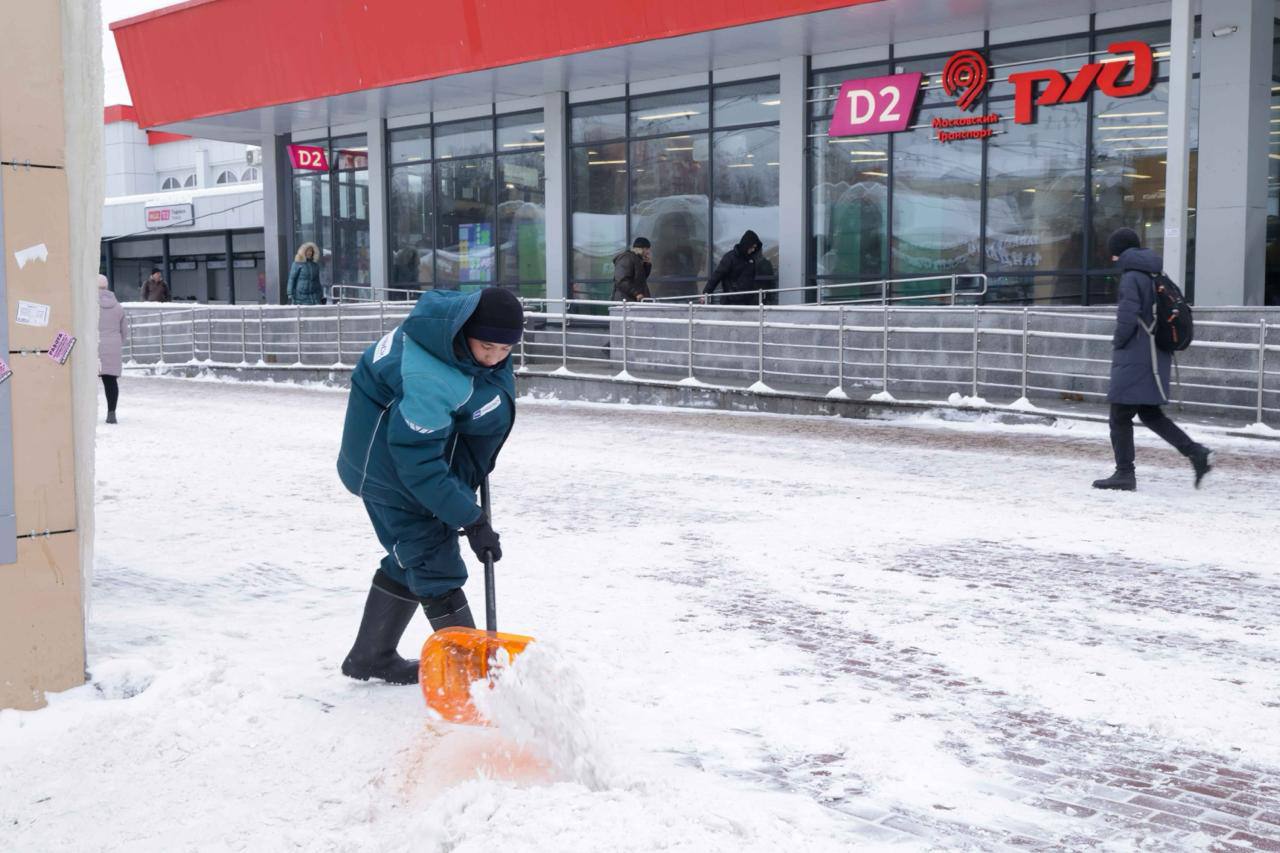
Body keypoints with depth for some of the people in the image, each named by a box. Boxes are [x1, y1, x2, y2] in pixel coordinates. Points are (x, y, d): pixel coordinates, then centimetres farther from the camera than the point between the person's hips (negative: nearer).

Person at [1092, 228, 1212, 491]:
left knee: (1120, 416, -1)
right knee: (1150, 414, 17)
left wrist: (1117, 342, -6)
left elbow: (1127, 317, -23)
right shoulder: (1155, 275, 13)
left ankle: (1124, 473, 2)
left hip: (1134, 359, -9)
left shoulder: (1131, 277, -14)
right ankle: (1195, 452, 8)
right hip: (1156, 355, 9)